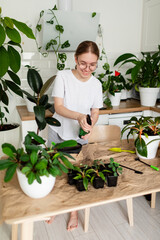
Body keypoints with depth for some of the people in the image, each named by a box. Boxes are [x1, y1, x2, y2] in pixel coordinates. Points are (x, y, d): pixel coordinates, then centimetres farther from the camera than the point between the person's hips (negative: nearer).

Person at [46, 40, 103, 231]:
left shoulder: (96, 84, -6)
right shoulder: (63, 76, -14)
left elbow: (95, 112, 0)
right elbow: (58, 107, -18)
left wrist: (89, 125, -20)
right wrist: (78, 116, -35)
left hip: (80, 136, 1)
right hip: (58, 132, -1)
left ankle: (74, 211, 33)